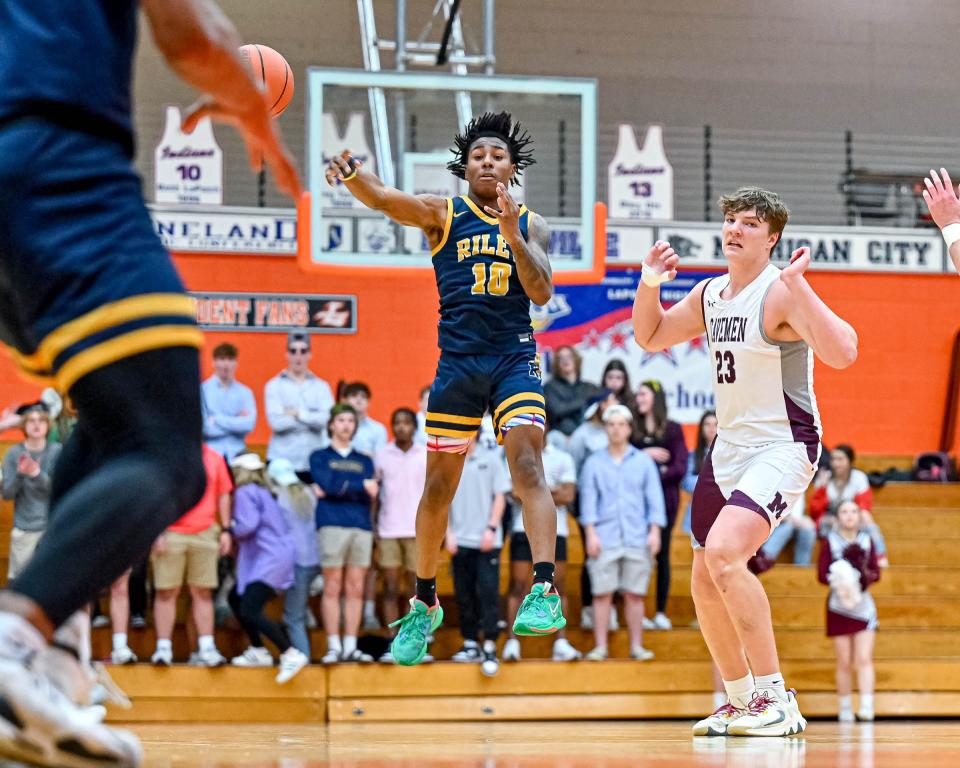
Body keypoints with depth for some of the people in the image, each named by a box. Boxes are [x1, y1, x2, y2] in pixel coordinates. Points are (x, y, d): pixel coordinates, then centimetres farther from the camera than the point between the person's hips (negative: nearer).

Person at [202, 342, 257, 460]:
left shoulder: (245, 392, 7)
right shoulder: (203, 390, -2)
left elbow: (249, 424, -8)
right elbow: (205, 428, -10)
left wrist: (218, 419, -8)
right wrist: (236, 421, -4)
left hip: (236, 454, 2)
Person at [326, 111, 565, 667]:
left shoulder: (530, 225, 8)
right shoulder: (442, 214, 3)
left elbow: (542, 293, -4)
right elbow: (383, 199, -15)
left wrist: (511, 236, -18)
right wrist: (351, 175, -37)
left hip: (515, 358, -1)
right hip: (458, 361, 1)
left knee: (528, 464, -20)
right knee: (439, 485, 6)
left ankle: (546, 590, -29)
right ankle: (425, 603, 22)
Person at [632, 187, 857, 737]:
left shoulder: (780, 292, -17)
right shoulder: (710, 294, 8)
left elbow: (841, 353, -31)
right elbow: (651, 337, 22)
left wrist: (798, 284, -36)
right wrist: (649, 283, 4)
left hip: (783, 446, -9)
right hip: (730, 446, 9)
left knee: (724, 552, -29)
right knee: (707, 582, 13)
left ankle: (776, 699, -23)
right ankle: (741, 702, 30)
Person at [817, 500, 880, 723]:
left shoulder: (867, 540, 5)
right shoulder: (830, 541, -1)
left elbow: (876, 573, 4)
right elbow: (821, 574, -5)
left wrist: (866, 575, -17)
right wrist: (837, 579, -24)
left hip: (863, 604, 1)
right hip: (839, 606, -1)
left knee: (864, 658, -8)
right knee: (844, 662, 2)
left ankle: (867, 706, -14)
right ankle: (845, 710, 9)